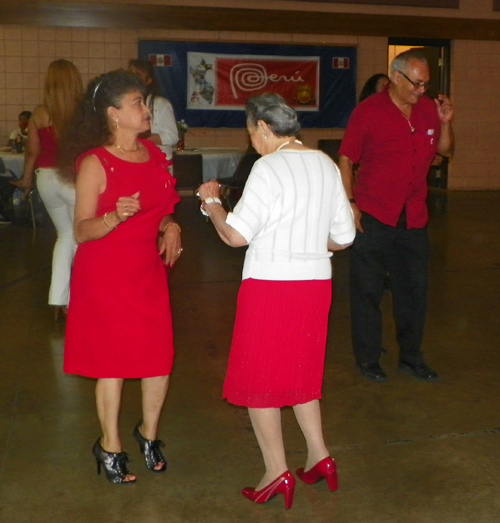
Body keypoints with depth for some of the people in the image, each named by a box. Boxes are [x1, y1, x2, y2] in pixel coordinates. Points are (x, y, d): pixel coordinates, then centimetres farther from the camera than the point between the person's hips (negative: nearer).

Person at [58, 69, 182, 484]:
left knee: (160, 359, 5)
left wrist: (170, 228, -2)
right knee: (112, 360, 4)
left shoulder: (154, 154, 6)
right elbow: (81, 231, -16)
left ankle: (149, 432, 30)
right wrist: (115, 217, -34)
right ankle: (110, 445, 24)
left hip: (149, 271, 6)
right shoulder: (95, 163, -14)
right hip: (105, 275, -5)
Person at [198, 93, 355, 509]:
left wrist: (211, 201, 0)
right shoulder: (326, 165, 7)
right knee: (301, 371, 22)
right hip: (316, 283, 7)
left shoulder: (269, 168, -13)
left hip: (270, 284, -7)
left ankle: (278, 473, 11)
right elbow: (344, 237, 10)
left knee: (259, 377, 7)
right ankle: (319, 456, 25)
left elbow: (235, 234, -17)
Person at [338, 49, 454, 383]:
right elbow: (346, 160, -7)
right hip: (373, 217, -5)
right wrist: (349, 204, -14)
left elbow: (444, 151, 14)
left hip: (414, 218, 5)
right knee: (368, 290, 5)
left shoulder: (428, 109, 5)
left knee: (415, 289, 12)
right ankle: (368, 359, 20)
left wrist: (445, 123, -4)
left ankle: (411, 357, 28)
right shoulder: (369, 111, -8)